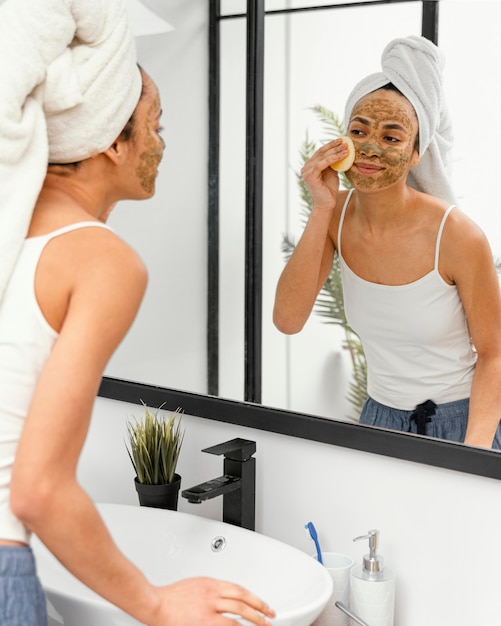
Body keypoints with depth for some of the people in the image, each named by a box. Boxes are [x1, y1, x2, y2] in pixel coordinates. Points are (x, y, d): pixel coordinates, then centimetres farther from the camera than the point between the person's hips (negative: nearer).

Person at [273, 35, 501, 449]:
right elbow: (288, 319, -18)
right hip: (380, 417, 4)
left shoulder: (457, 237, -20)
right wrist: (322, 210, -23)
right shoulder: (337, 217, -8)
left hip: (458, 419, -3)